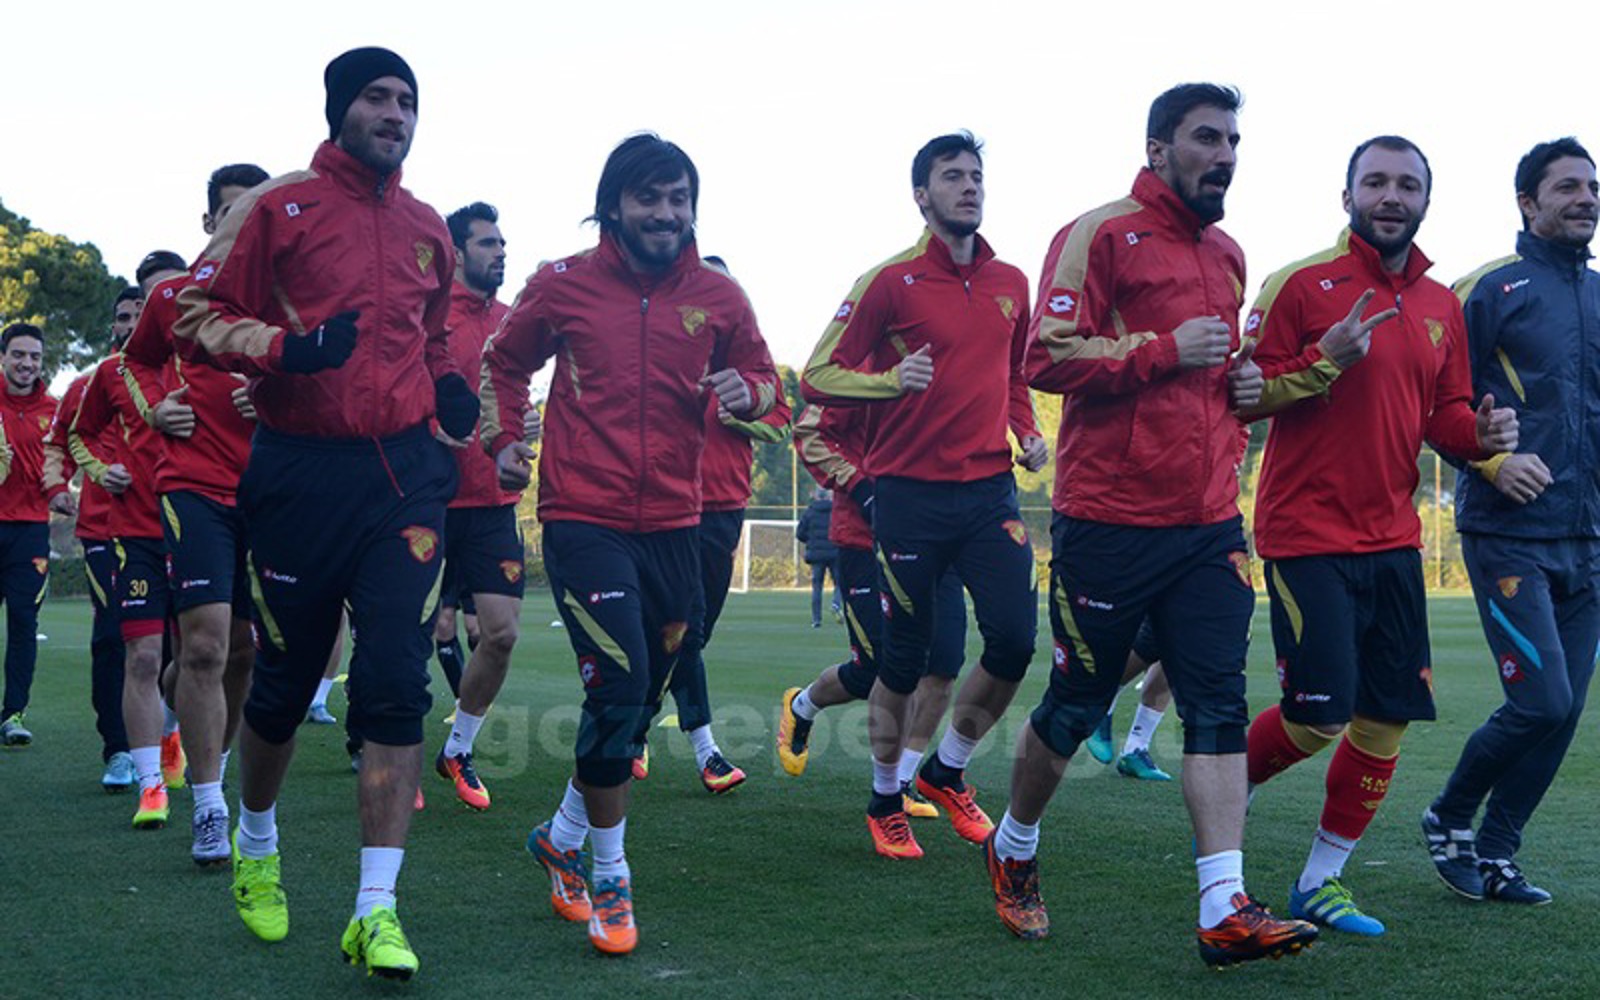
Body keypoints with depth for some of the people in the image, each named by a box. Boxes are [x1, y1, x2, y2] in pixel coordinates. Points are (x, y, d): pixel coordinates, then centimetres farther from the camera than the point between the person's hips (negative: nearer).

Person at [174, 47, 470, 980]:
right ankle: (257, 846, 38)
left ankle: (377, 911, -5)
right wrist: (286, 344, -20)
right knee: (284, 681, 9)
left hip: (405, 472, 3)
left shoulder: (428, 230, 14)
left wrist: (451, 386, 9)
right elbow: (200, 315, -3)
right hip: (299, 473, -2)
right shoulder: (277, 207, 0)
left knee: (396, 683, -9)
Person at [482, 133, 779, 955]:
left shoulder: (718, 297, 3)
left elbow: (765, 380, 12)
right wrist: (503, 439, 3)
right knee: (619, 685, -16)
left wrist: (746, 392, -11)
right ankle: (609, 877, 2)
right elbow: (504, 359, 15)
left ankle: (563, 837, 37)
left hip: (672, 525, 4)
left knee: (638, 698, 12)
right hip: (583, 520, -4)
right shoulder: (564, 285, -1)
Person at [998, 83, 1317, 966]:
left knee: (1218, 703, -3)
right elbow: (1047, 357, -16)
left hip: (1208, 524, 6)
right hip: (1109, 521, -6)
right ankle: (1012, 850, 30)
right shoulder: (1101, 236, -7)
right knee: (1077, 703, 6)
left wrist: (1242, 381, 10)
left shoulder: (1228, 255, 17)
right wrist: (1166, 349, -19)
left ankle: (1225, 911, -4)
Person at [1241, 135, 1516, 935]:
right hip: (1306, 536, -6)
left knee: (1388, 718, 5)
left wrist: (1480, 433, -4)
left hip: (1392, 540, 6)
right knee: (1318, 717, -9)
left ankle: (1321, 882, 19)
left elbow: (1445, 412, 18)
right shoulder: (1301, 284, -6)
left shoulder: (1441, 305, 12)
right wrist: (1326, 358, -22)